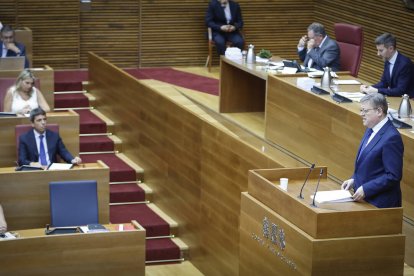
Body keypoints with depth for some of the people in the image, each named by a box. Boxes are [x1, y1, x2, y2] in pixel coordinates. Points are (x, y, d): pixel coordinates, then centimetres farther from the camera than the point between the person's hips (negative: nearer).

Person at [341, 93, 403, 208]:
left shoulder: (391, 138, -19)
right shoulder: (370, 130, 10)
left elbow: (393, 176, -20)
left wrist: (365, 189, -20)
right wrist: (354, 179, 6)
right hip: (364, 199, 8)